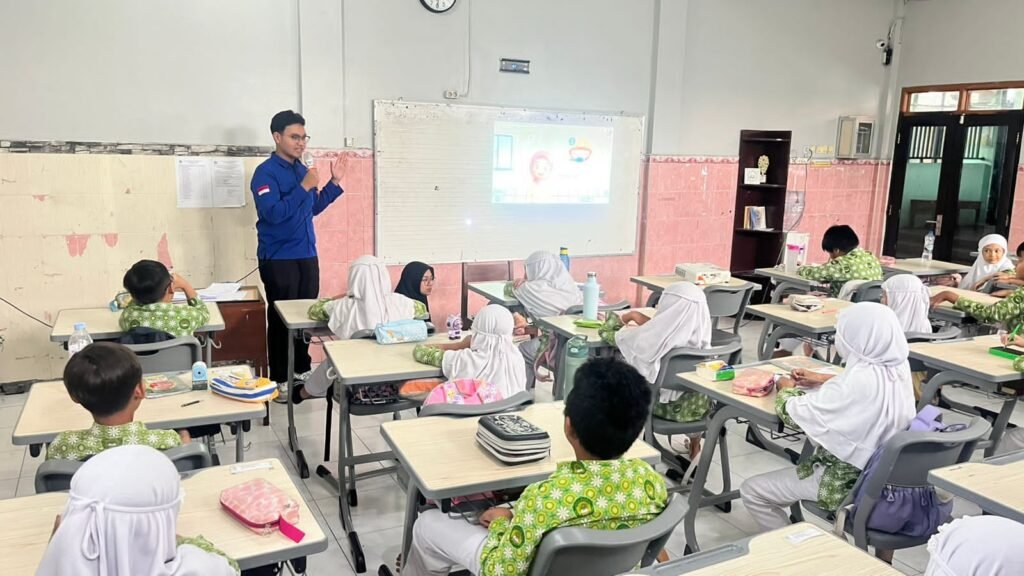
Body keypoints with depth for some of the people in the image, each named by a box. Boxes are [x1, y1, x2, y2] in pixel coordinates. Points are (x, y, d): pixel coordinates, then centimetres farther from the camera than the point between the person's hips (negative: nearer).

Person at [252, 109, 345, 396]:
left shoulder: (302, 169, 11)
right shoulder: (265, 172, -11)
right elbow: (272, 213, -23)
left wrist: (334, 183, 9)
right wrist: (304, 187, -24)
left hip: (307, 255, 7)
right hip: (279, 259, -7)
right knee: (281, 318, 0)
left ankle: (302, 369, 26)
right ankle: (279, 379, 11)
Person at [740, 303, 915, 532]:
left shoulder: (859, 381, -31)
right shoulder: (899, 366, -7)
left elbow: (794, 414, -22)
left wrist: (787, 389, -2)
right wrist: (823, 380, 15)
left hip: (850, 483, -9)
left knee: (751, 491, 0)